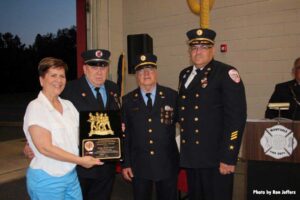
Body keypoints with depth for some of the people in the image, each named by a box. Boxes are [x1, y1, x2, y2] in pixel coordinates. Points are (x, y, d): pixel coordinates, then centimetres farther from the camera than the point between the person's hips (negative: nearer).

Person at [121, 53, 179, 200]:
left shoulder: (172, 96, -2)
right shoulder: (127, 100, 0)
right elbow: (124, 134, 1)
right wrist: (125, 164, 0)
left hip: (167, 164, 0)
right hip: (139, 165, 1)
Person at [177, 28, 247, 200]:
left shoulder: (226, 73, -8)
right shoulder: (185, 74, 12)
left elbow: (236, 117, -14)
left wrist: (228, 158, -17)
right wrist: (184, 150, 12)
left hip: (215, 158, -6)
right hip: (191, 157, 6)